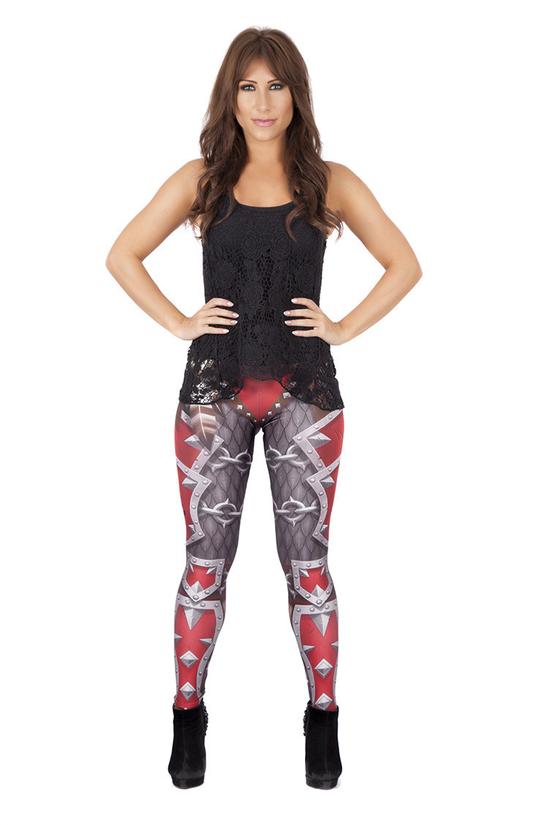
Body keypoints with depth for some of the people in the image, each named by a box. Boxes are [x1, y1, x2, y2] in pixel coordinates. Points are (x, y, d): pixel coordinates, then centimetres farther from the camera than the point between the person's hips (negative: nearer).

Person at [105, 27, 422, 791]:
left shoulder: (331, 183, 4)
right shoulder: (200, 180, 5)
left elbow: (404, 265, 9)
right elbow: (122, 255, 9)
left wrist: (345, 327, -1)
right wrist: (179, 322, 0)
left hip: (305, 392, 0)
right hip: (214, 391, 1)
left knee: (307, 561, 5)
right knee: (206, 561, 5)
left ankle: (323, 717, 18)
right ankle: (189, 714, 19)